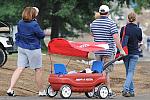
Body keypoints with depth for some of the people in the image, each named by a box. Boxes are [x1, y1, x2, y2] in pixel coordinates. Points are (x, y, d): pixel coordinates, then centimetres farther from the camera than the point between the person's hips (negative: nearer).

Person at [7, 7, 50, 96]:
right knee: (38, 69, 8)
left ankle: (10, 89, -3)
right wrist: (46, 33, 9)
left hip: (21, 48, 6)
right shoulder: (34, 24, -19)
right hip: (33, 49, -6)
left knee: (20, 68, 6)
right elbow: (41, 35, -7)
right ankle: (41, 91, 17)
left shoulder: (20, 23, 0)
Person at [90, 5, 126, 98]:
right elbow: (116, 37, -16)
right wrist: (121, 49, -14)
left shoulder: (93, 23, 7)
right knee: (107, 71, -3)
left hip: (97, 51, 5)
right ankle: (108, 91, -1)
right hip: (108, 51, -5)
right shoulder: (111, 23, -10)